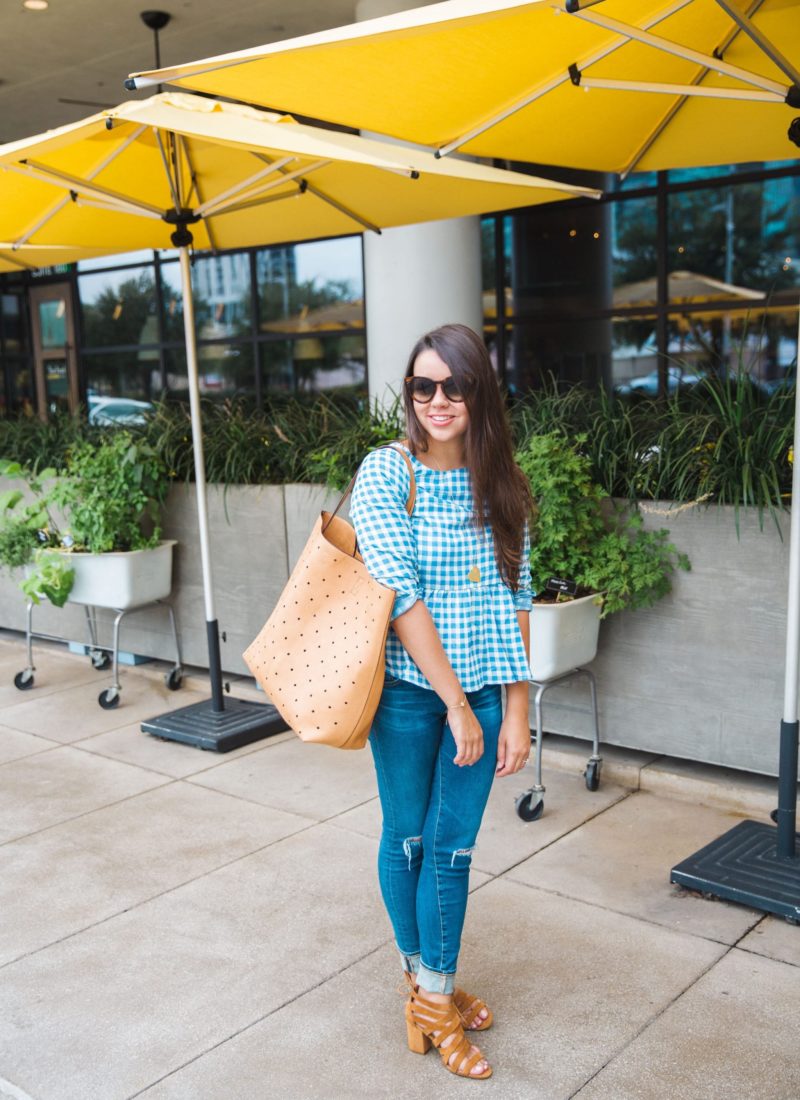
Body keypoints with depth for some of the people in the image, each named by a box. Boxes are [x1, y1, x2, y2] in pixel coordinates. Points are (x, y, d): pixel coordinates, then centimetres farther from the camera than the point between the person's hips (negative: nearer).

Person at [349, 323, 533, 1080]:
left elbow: (513, 601, 2)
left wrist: (515, 710, -2)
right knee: (406, 838, 13)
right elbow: (400, 594, -15)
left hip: (482, 691, 3)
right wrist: (455, 704, -15)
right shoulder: (385, 472, -10)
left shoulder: (500, 486, 2)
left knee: (452, 847, 9)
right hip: (408, 689, -3)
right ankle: (420, 977, 36)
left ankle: (434, 994, 30)